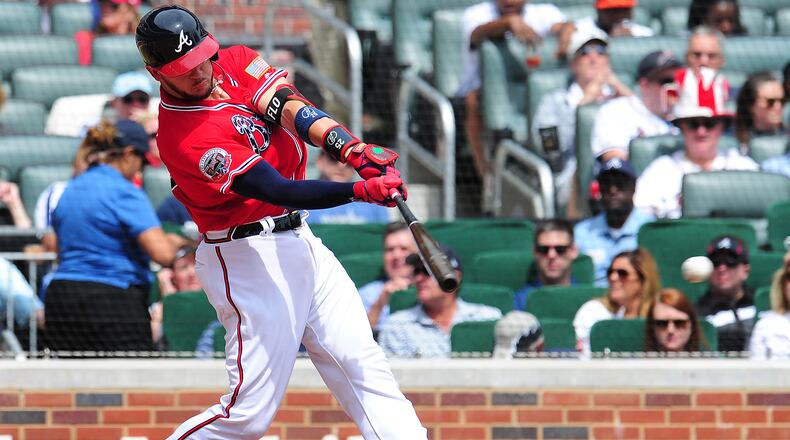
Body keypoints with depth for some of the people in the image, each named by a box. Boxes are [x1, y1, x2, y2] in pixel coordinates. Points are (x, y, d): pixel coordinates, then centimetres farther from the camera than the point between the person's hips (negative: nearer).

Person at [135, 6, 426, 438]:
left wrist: (352, 149, -32)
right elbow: (279, 190, -29)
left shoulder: (236, 62, 1)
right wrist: (361, 190, -41)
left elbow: (289, 107, -14)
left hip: (299, 240, 8)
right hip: (249, 259, -8)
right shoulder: (184, 138, -22)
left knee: (361, 361, 1)